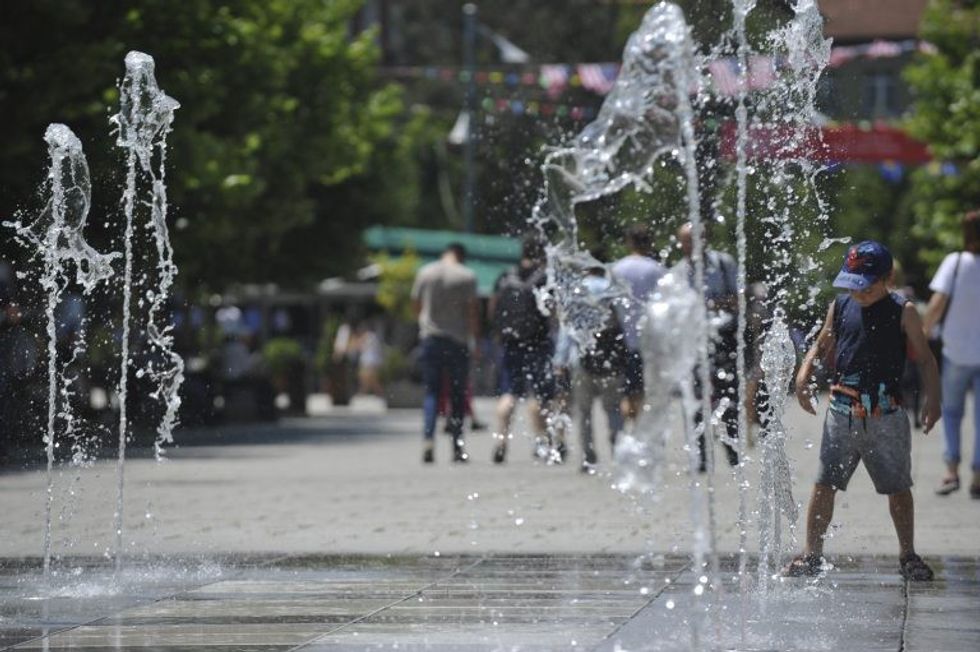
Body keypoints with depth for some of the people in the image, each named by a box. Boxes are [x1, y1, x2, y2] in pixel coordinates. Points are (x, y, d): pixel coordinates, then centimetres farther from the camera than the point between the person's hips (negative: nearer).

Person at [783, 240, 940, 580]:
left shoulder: (902, 312, -2)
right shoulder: (840, 307, 6)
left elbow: (925, 359, -1)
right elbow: (821, 346, 16)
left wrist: (932, 398, -13)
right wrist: (804, 374, -2)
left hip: (886, 415, -2)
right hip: (842, 412, 2)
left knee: (898, 487, 6)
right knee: (824, 484, 1)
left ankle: (908, 555, 20)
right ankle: (812, 554, 10)